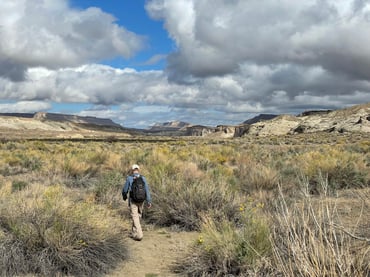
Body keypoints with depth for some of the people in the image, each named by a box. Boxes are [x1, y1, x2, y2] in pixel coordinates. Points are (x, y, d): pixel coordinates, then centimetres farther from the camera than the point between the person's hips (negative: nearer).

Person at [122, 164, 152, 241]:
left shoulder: (129, 178, -7)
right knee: (138, 216, 20)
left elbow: (125, 189, -2)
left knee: (135, 217, -3)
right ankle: (134, 234, 30)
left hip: (133, 200, -4)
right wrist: (149, 201, -6)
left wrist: (124, 196, 20)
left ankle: (139, 235, -13)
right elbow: (147, 190, -6)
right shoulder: (143, 178, 1)